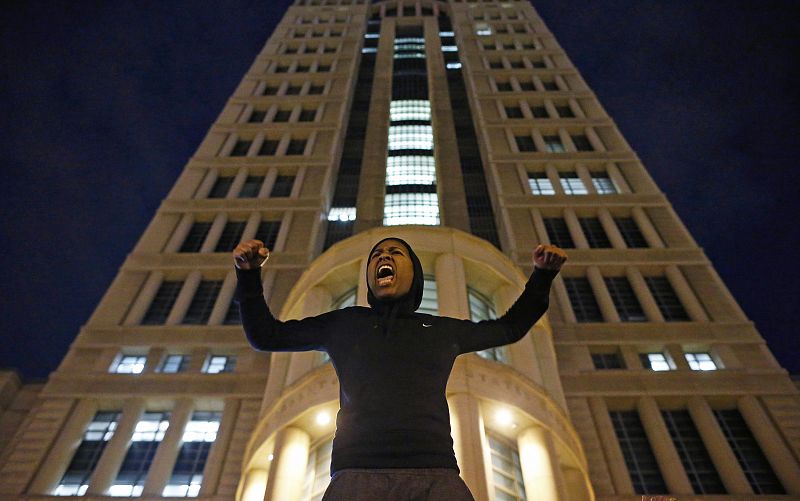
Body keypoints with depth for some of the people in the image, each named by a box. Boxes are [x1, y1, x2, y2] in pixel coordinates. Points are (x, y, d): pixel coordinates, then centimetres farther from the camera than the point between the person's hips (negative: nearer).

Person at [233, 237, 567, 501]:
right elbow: (264, 336, 24)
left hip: (437, 474, 1)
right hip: (358, 474, -1)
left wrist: (542, 275, 26)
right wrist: (249, 274, 13)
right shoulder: (344, 323, 19)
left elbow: (511, 327, 35)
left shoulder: (444, 329, 21)